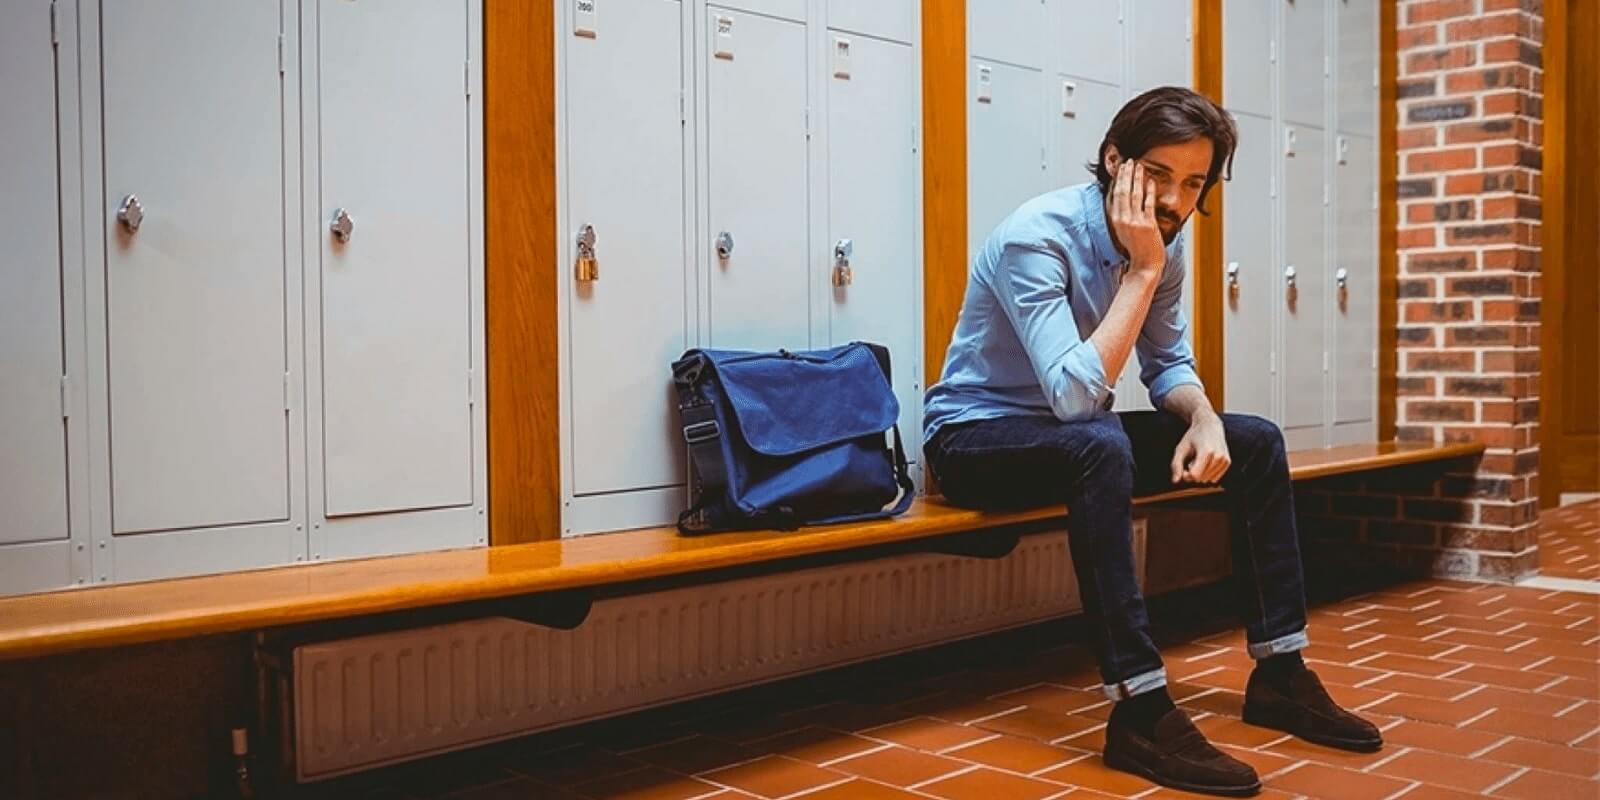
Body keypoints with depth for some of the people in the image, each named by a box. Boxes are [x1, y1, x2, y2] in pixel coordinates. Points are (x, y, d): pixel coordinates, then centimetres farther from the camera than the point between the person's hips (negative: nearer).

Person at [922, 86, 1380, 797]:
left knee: (1256, 442, -1)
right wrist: (1143, 270, -30)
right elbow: (1077, 396, -34)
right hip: (976, 436, -8)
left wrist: (1203, 417, -14)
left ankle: (1281, 674, 4)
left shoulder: (1164, 245, -3)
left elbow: (1168, 365, 8)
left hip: (1076, 435, 8)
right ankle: (1140, 711, -35)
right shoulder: (1037, 234, -26)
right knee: (1100, 446, -38)